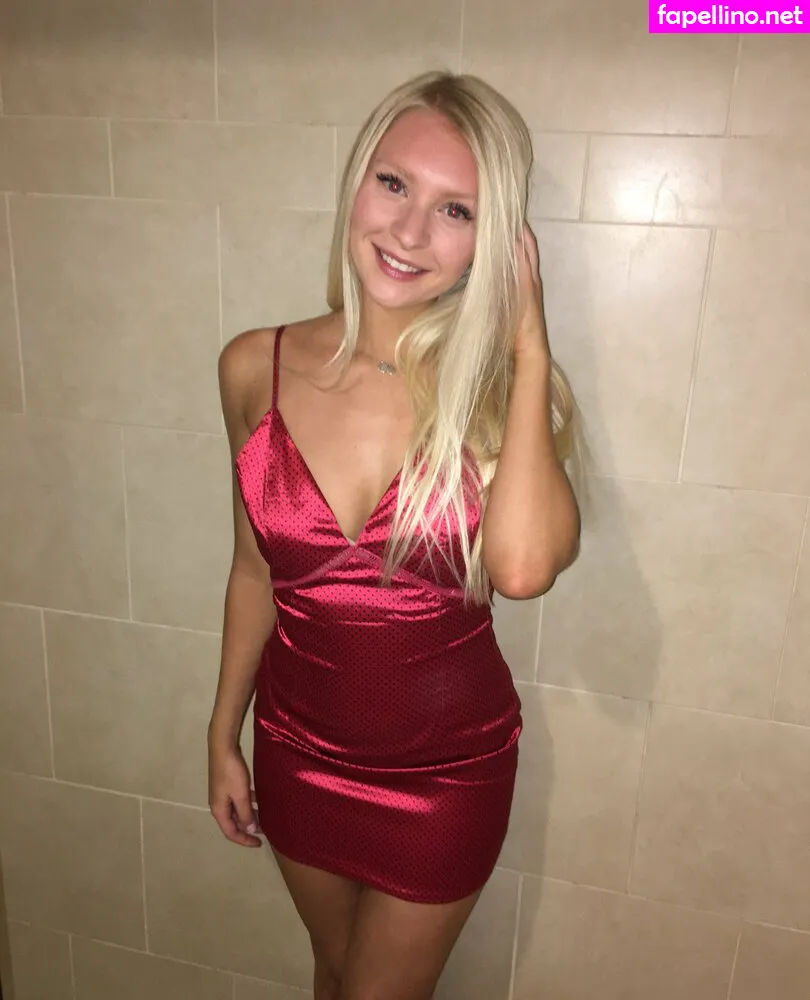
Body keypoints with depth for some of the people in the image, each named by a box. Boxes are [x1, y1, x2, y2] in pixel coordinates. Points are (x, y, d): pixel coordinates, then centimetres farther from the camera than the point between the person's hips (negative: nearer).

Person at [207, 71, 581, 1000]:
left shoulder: (497, 388, -17)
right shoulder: (255, 368, -12)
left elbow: (522, 565, -37)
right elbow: (256, 568, 0)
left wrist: (528, 347, -28)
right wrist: (223, 734, 8)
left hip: (447, 767, -2)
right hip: (298, 748, 2)